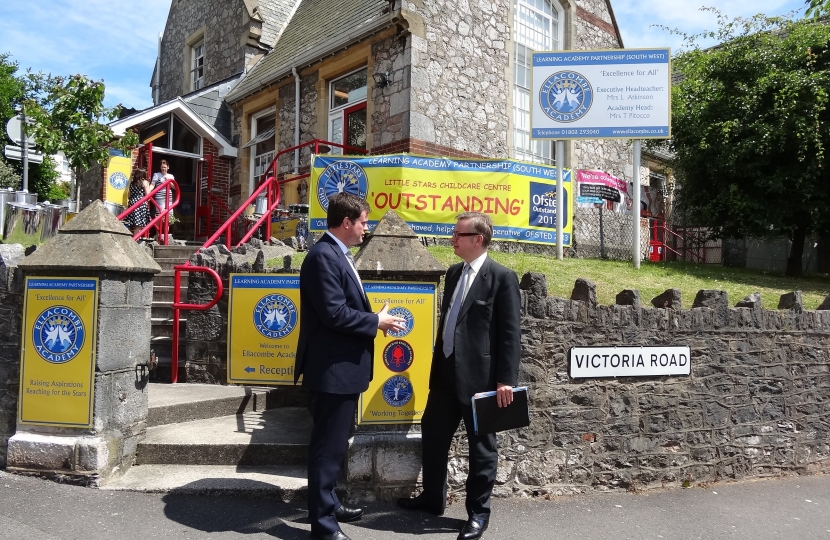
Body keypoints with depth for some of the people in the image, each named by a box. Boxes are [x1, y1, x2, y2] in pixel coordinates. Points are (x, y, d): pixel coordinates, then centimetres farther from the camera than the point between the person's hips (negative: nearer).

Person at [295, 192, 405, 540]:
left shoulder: (338, 254, 14)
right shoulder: (323, 255, -19)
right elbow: (334, 313, -25)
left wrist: (373, 319, 2)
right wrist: (377, 322, -14)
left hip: (343, 367, 11)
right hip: (333, 369, -11)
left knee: (333, 444, 22)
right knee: (327, 446, 1)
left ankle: (328, 504, 38)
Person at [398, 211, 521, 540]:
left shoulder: (502, 277, -11)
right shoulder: (454, 273, 11)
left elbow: (510, 333, -13)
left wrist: (505, 380, -16)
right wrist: (438, 363, 16)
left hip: (480, 376, -7)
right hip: (446, 372, 8)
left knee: (481, 446, 8)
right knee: (433, 435, 16)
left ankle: (478, 512, 24)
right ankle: (433, 498, 36)